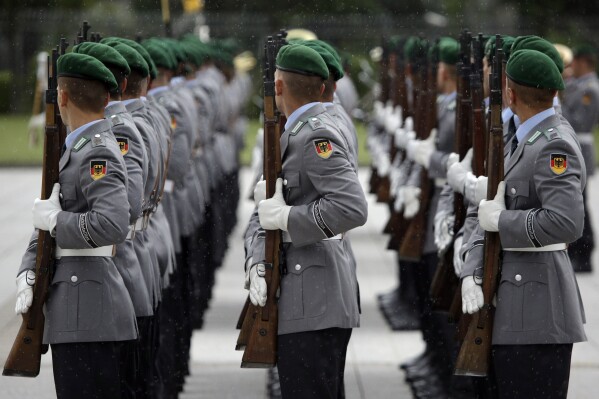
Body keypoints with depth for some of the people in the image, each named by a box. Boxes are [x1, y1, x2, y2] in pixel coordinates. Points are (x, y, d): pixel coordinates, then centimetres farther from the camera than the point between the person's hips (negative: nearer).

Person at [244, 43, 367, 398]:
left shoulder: (316, 135, -13)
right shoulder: (292, 136, 17)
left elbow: (352, 208, -25)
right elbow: (264, 214, 14)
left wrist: (286, 217, -18)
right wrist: (256, 265, -3)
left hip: (313, 307, -10)